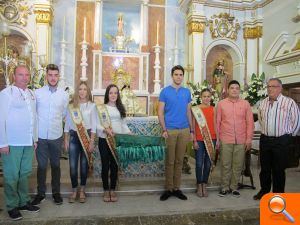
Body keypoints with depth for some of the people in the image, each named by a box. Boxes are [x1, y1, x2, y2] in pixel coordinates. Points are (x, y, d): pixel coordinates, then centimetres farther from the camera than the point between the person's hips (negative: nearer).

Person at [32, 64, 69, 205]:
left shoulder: (64, 95, 1)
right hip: (41, 136, -1)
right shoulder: (37, 93, -3)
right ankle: (40, 193, 26)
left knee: (55, 165, 12)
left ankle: (56, 192, 27)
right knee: (41, 165, 8)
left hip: (56, 136, 1)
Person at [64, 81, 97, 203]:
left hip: (86, 136, -1)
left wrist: (92, 142, -8)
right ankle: (74, 190, 20)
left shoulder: (92, 106, 0)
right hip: (74, 136, 2)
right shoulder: (71, 105, 6)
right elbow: (67, 124, 9)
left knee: (84, 164, 6)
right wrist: (66, 140, 5)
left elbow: (93, 125, -2)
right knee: (73, 165, 1)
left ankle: (82, 190, 22)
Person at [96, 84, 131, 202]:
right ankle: (106, 190, 20)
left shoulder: (120, 108, 11)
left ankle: (113, 190, 21)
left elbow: (123, 124, 14)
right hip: (104, 140, -2)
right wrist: (105, 129, -22)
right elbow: (96, 124, -6)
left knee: (115, 166, 8)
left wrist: (130, 134, 1)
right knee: (105, 166, 5)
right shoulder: (101, 108, -1)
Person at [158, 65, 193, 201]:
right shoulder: (165, 91, 0)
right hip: (170, 130, -3)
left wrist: (191, 130, 10)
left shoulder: (187, 92, 10)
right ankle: (168, 189, 15)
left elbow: (188, 112, 13)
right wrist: (164, 130, -11)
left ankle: (176, 188, 21)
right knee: (170, 161, 3)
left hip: (184, 130, 3)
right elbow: (160, 112, -2)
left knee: (179, 161, 9)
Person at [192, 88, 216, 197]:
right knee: (199, 163, 4)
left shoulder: (213, 109, 5)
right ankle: (199, 186, 19)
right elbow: (193, 126, -2)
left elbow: (216, 125, 7)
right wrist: (194, 140, -6)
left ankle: (204, 186, 23)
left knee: (208, 164, 9)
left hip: (211, 139, 3)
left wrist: (217, 140, 3)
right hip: (199, 139, -2)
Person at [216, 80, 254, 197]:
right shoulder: (221, 104, 2)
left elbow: (250, 122, 5)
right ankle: (224, 187, 19)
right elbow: (217, 122, 4)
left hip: (241, 140, 1)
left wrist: (249, 139, 0)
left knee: (238, 165, 7)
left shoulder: (245, 104, 4)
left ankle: (234, 187, 23)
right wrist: (217, 139, 2)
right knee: (225, 165, 5)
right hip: (225, 140, -1)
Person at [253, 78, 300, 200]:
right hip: (265, 139, 5)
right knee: (264, 167, 14)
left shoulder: (289, 102, -10)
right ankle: (264, 190, 29)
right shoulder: (263, 103, 6)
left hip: (281, 141, -4)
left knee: (278, 169, 5)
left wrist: (288, 136, 3)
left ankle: (278, 194, 20)